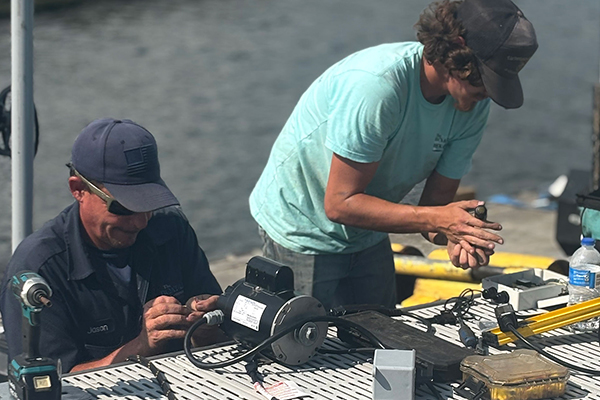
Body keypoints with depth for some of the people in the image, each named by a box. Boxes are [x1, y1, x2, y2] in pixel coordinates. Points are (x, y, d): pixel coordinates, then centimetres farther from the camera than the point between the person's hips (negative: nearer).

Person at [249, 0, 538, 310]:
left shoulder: (474, 106, -12)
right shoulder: (376, 85, -34)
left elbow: (436, 203, -8)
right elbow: (339, 204, -31)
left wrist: (454, 236, -31)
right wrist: (436, 220, -37)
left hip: (366, 238, 7)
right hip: (301, 233, -7)